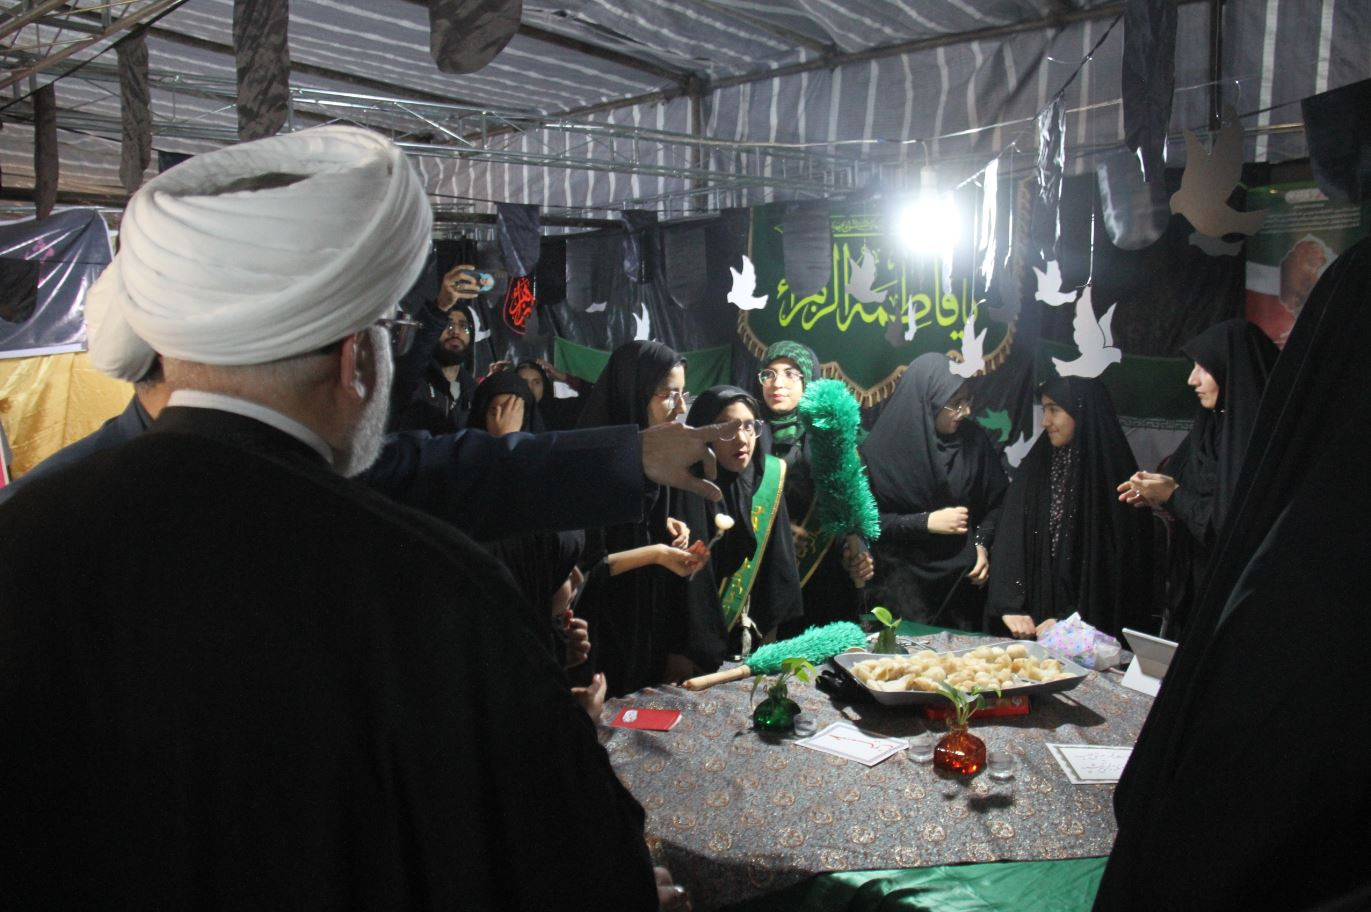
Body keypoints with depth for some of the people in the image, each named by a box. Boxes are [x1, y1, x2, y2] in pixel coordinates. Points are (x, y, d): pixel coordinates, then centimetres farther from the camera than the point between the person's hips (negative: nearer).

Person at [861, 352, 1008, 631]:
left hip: (963, 575, 3)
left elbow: (996, 500, 8)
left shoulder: (973, 439, -1)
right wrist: (926, 522, -17)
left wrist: (982, 543, -6)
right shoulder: (885, 447, -11)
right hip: (906, 579, -3)